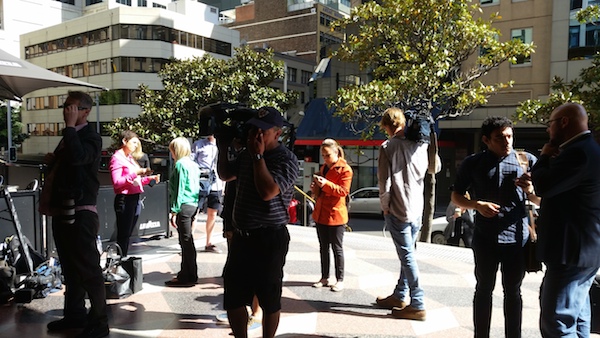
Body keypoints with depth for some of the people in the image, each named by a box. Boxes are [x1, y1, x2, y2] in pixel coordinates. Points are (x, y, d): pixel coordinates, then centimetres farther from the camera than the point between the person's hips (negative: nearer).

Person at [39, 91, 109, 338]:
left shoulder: (91, 137, -8)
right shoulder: (70, 136, 19)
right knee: (70, 267, 17)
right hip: (62, 211, 10)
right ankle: (74, 313, 29)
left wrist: (70, 125, -20)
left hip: (81, 213, -9)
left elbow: (77, 157, -30)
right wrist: (51, 160, 10)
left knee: (88, 269, -4)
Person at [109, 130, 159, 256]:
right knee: (123, 235, -5)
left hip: (135, 198, 8)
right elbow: (116, 182, -17)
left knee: (127, 234, 11)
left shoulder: (130, 158, 19)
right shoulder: (117, 158, -6)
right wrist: (135, 173, -22)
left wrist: (150, 178, 8)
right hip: (124, 199, -8)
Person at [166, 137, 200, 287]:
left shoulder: (180, 164, -10)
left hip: (184, 206, -9)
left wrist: (174, 211, -13)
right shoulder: (193, 164, 15)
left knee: (186, 241, -3)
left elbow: (179, 189, -15)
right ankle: (186, 273, 26)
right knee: (187, 240, 16)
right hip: (193, 204, 9)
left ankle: (189, 276, 4)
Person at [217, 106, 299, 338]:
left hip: (269, 238, -7)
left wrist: (258, 156, -20)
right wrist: (223, 148, 13)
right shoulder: (247, 154, 10)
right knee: (233, 298, 13)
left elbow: (268, 191, -26)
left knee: (269, 299, 7)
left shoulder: (287, 159, -13)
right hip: (241, 235, 7)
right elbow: (225, 175, 25)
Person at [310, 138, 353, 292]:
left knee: (337, 248, 1)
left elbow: (344, 191, -16)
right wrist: (315, 187, -1)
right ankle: (324, 278, 22)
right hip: (320, 213, 7)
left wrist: (326, 184, -27)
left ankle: (340, 280, 11)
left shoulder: (345, 169, -8)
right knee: (323, 247, 12)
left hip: (336, 214, -7)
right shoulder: (323, 168, 15)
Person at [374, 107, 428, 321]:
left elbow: (385, 181, -12)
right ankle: (399, 296, 28)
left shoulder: (388, 147, -12)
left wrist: (385, 205, -2)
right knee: (408, 253, 15)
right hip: (417, 208, 7)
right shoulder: (420, 145, 4)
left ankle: (417, 305, 2)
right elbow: (424, 173, 13)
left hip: (398, 209, -6)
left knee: (407, 255, -2)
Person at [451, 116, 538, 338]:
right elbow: (456, 197, 3)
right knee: (484, 289, 11)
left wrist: (530, 190, -16)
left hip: (517, 238, 1)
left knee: (513, 291, 13)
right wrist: (477, 205, -17)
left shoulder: (527, 160, 1)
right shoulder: (473, 163, -1)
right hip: (485, 238, -1)